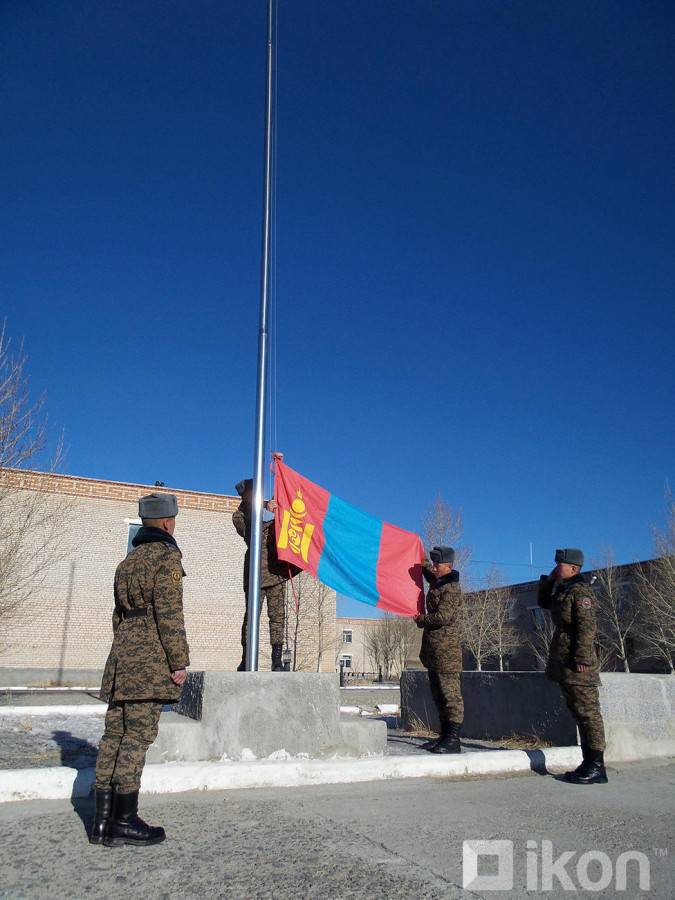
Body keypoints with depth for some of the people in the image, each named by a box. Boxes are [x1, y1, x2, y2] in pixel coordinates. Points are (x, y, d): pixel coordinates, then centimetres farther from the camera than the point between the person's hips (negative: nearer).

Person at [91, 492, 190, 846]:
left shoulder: (128, 562, 17)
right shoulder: (167, 556, -9)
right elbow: (169, 613, -15)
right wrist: (179, 661, -11)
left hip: (122, 660, 8)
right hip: (151, 662, -8)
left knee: (114, 735, 10)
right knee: (138, 737, -3)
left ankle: (103, 821, 16)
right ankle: (124, 822, 2)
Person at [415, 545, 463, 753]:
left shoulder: (452, 588, -13)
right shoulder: (437, 582, 15)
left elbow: (443, 617, -21)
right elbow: (426, 568, 38)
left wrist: (421, 620, -7)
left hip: (446, 650, -10)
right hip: (434, 650, 10)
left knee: (450, 694, -7)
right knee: (438, 695, 12)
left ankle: (453, 740, -5)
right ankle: (444, 736, 19)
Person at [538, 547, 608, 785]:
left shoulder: (580, 591, -13)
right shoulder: (562, 590, 15)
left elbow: (587, 627, -20)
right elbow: (543, 603, 29)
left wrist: (582, 659, -23)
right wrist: (548, 580, 16)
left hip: (576, 665, -10)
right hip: (563, 663, 10)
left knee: (588, 712, -4)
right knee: (579, 713, 14)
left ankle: (596, 767, 2)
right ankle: (589, 764, 21)